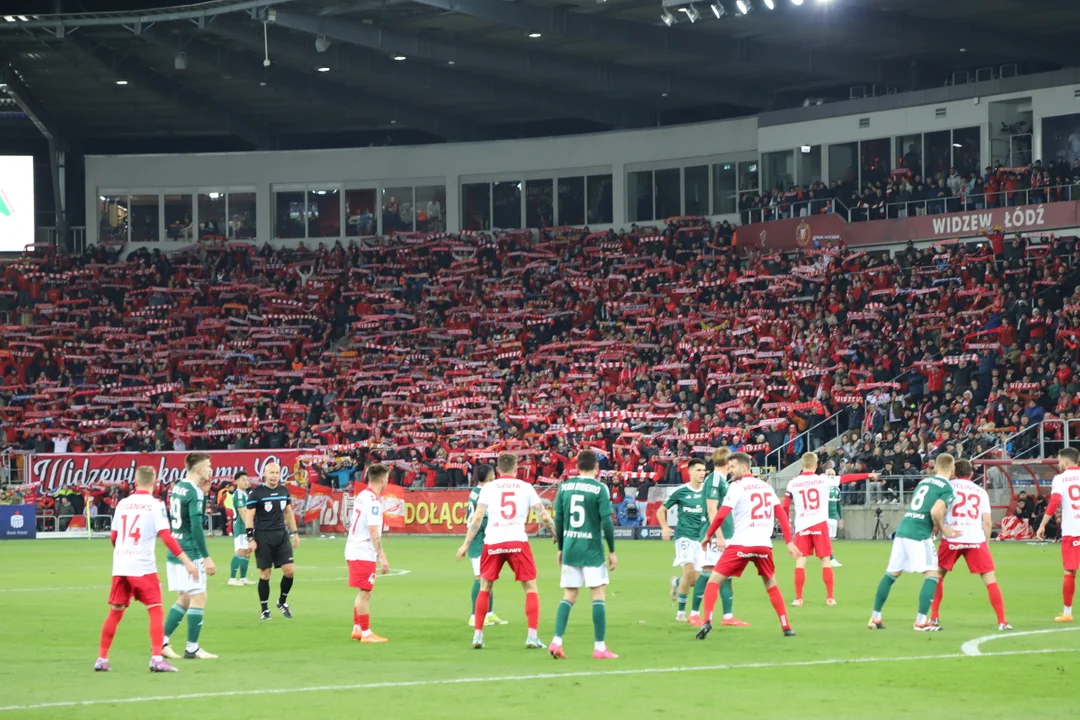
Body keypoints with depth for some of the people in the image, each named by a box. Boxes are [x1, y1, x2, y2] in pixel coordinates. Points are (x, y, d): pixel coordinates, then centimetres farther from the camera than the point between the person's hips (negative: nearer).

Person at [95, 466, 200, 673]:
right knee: (155, 610, -1)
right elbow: (166, 536, -13)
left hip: (120, 567, 5)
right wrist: (187, 562, -13)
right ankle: (157, 659, -11)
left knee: (115, 612, 12)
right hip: (143, 567, -5)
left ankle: (101, 659, 14)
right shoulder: (155, 505, -5)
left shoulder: (123, 503, 10)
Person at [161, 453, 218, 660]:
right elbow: (196, 527, -20)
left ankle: (162, 642, 13)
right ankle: (192, 648, 0)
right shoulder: (195, 493, -15)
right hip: (190, 555, -9)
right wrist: (206, 557, -19)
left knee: (184, 599, 16)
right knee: (199, 598, -2)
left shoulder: (176, 488, 11)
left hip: (174, 553, 9)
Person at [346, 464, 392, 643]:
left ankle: (357, 629, 22)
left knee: (363, 593, 17)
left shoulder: (362, 496, 10)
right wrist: (382, 556, -20)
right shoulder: (373, 501, -17)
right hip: (364, 553, -9)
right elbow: (373, 532, -21)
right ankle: (366, 633, 0)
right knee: (364, 593, -4)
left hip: (354, 550, 9)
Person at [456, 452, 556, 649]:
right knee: (530, 587, 8)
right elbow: (544, 517, 5)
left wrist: (466, 544, 6)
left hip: (492, 542, 1)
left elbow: (477, 517, 2)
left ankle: (477, 635, 11)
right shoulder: (525, 487, 9)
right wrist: (557, 536, 20)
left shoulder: (488, 487, 9)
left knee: (485, 587, 15)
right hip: (517, 541, -1)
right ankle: (532, 636, -2)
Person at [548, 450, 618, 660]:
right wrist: (612, 551, -1)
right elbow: (606, 522, -10)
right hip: (592, 550, -4)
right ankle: (600, 647, 0)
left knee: (568, 596, 11)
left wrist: (561, 548, 17)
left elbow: (558, 519, 7)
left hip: (570, 548, 4)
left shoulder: (565, 486, 4)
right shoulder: (599, 488, -8)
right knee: (599, 596, 2)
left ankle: (556, 642, 0)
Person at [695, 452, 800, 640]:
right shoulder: (766, 486, 14)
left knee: (714, 581, 0)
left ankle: (707, 620, -19)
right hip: (764, 545, 5)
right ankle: (786, 627, 20)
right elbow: (782, 516, 12)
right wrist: (789, 542, 14)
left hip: (741, 544, -5)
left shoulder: (737, 486, -3)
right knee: (771, 585, 23)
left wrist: (708, 536, 2)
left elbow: (721, 515, -10)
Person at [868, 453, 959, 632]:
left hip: (902, 529, 7)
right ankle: (921, 621, -8)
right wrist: (943, 529, -2)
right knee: (932, 575, 0)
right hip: (920, 535, -7)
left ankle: (875, 618, 20)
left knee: (891, 574, 14)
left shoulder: (924, 481, 18)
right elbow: (936, 511, -19)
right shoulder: (948, 489, -4)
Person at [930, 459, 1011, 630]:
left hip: (952, 539, -1)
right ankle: (1002, 621, -4)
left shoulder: (948, 486, 8)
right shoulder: (981, 492, 15)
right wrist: (986, 543, 17)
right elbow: (987, 522, 8)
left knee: (938, 575, 19)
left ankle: (933, 618, 17)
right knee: (990, 579, 3)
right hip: (976, 539, 1)